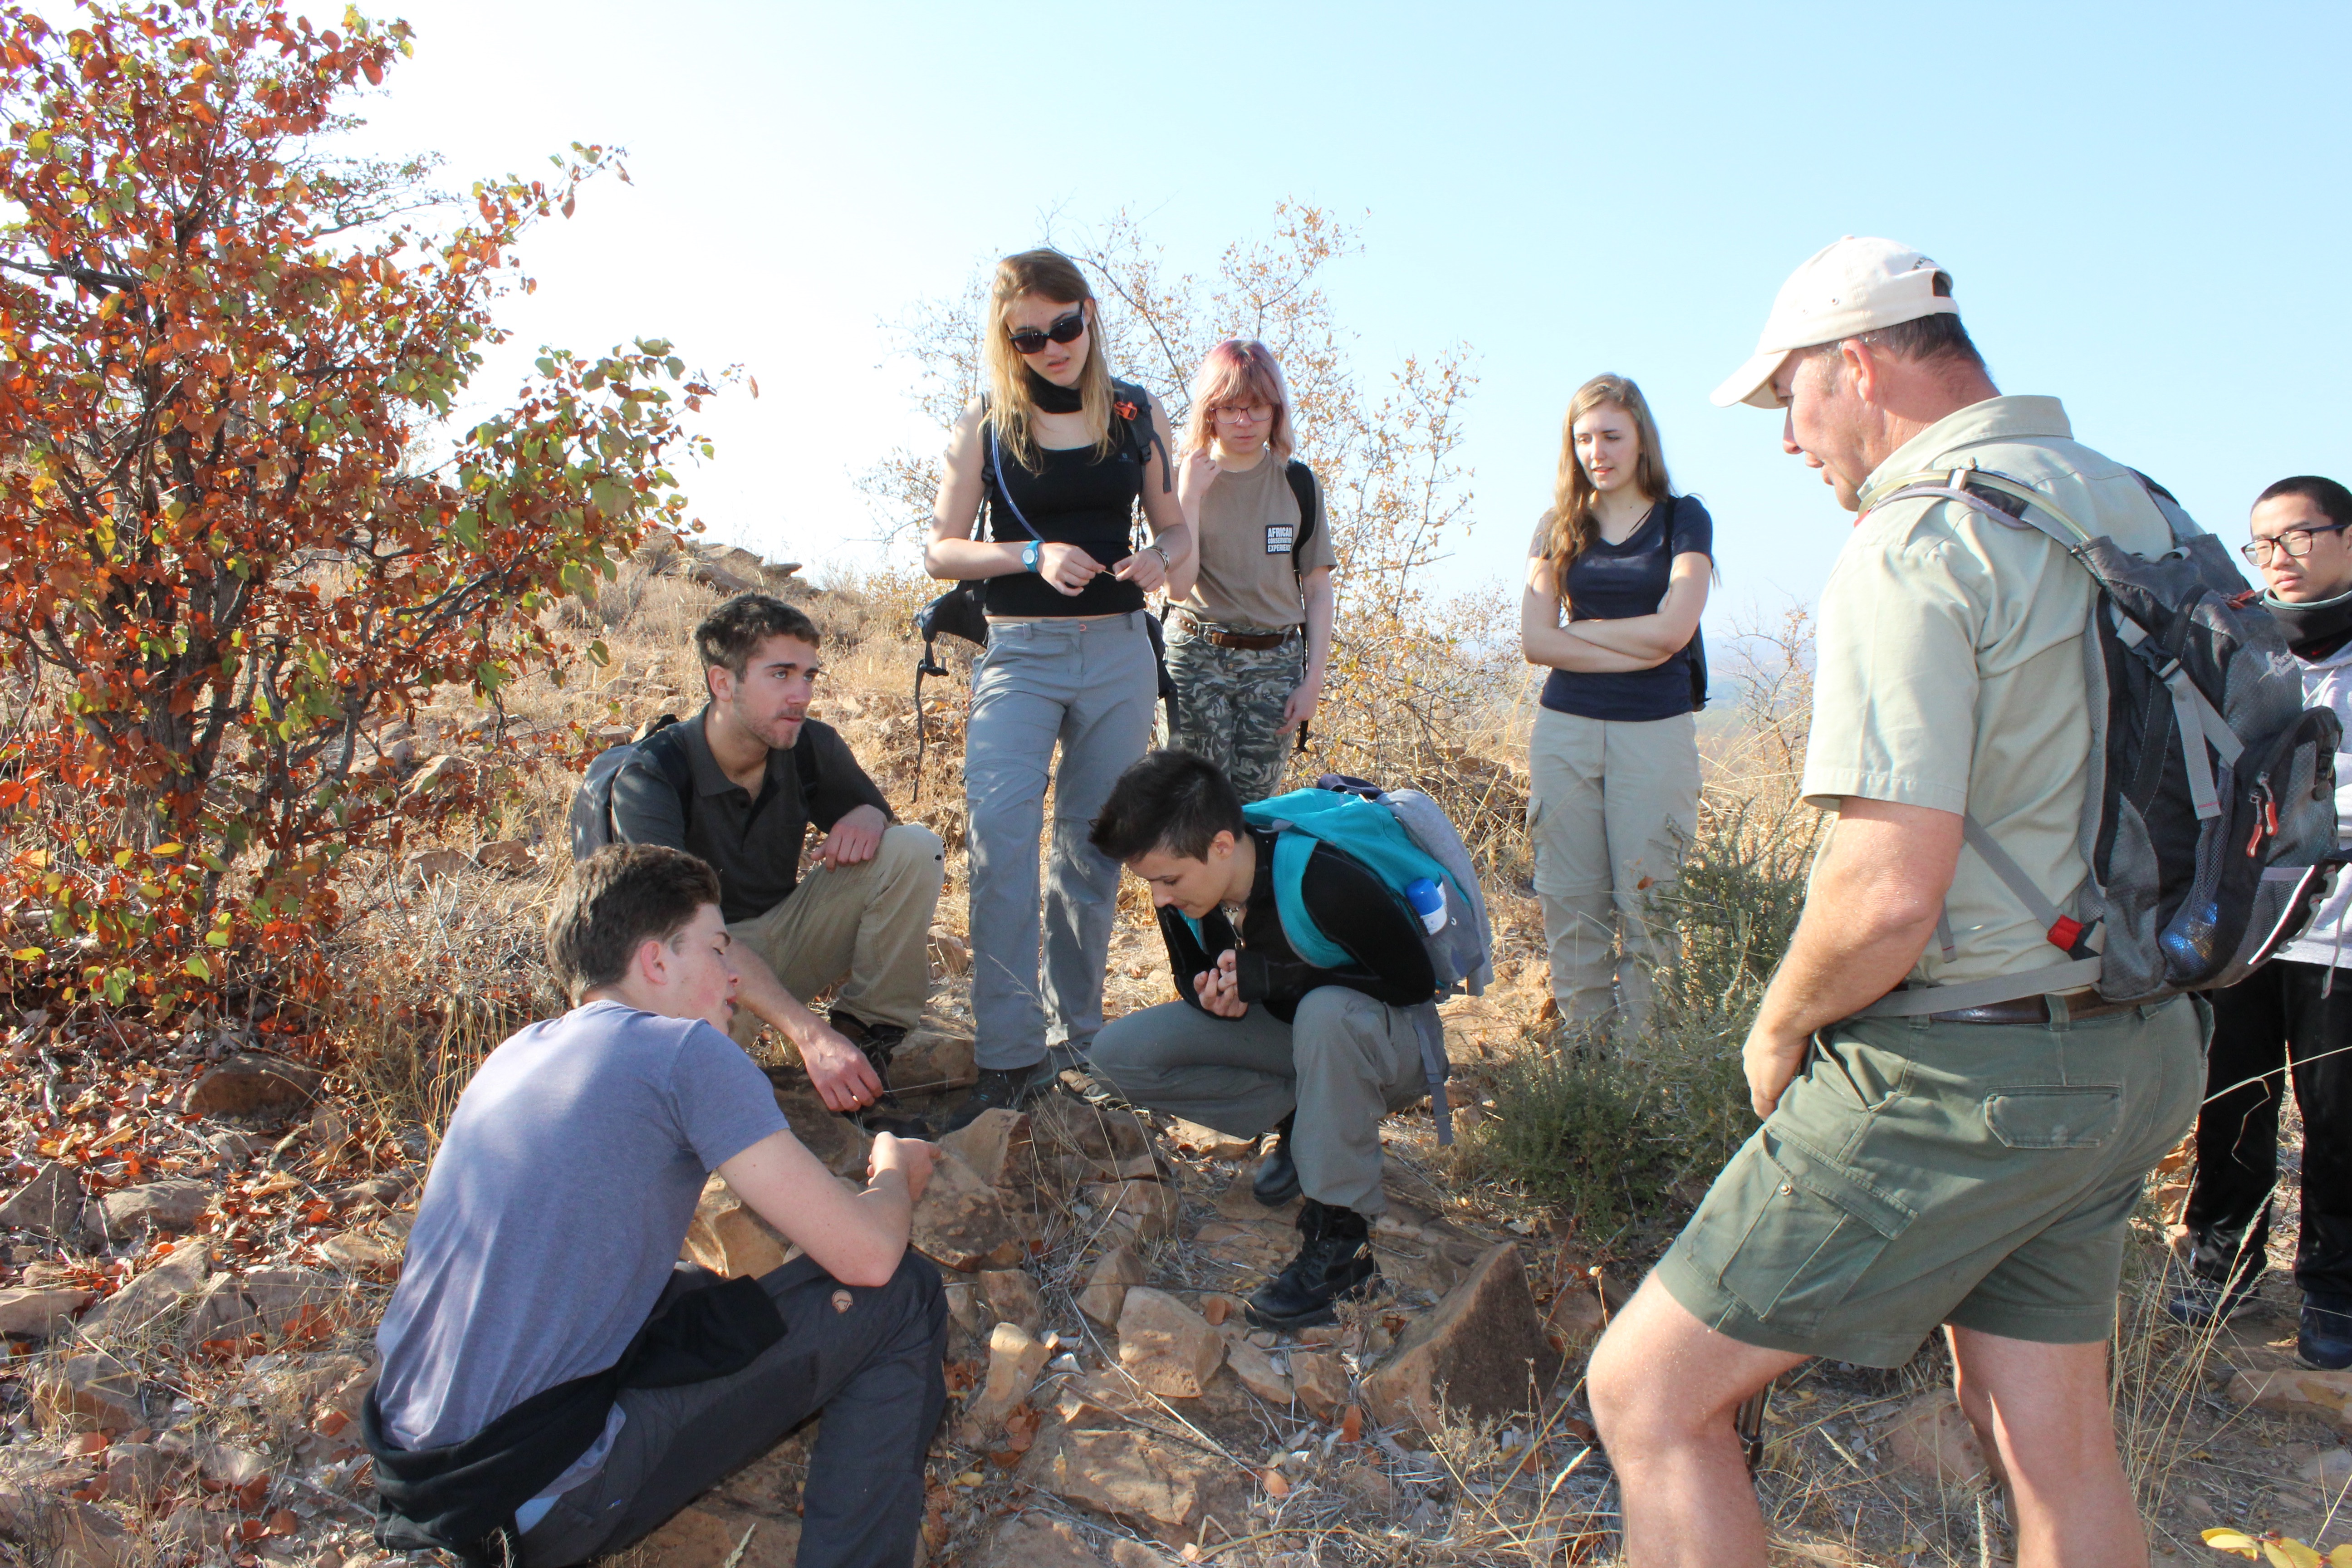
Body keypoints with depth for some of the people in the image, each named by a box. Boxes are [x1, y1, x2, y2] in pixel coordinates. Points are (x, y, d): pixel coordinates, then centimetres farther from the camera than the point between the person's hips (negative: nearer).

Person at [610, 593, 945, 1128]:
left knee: (916, 848, -17)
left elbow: (871, 810, 10)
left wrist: (868, 818, -20)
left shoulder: (811, 747, -9)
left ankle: (865, 1036, -11)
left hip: (785, 934, 5)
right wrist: (809, 1035, -47)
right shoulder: (650, 779, -24)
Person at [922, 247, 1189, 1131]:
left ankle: (1076, 1033, 22)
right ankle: (1007, 1061, -12)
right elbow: (940, 550, 0)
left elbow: (1176, 531, 14)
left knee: (1093, 845, 8)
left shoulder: (1139, 417, 8)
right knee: (1001, 838, -17)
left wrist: (1159, 562, -10)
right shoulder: (985, 428, 2)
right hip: (1019, 655, -2)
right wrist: (1035, 555, -16)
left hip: (1118, 654, 2)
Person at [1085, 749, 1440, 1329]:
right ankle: (1303, 1120, 0)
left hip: (1390, 1040, -6)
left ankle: (1342, 1241, -27)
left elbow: (1416, 982, -23)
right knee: (1118, 1055, -12)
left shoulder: (1325, 884, -34)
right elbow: (1194, 975, 2)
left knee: (1326, 1011, -42)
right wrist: (1213, 995, -24)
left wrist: (1273, 978, -31)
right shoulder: (1183, 892, -15)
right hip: (1288, 1031, 6)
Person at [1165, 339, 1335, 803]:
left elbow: (1317, 590, 7)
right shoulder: (1183, 478, 1)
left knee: (1254, 805, 1)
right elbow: (1179, 587, -10)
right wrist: (1190, 496, -14)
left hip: (1275, 662, 2)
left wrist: (1314, 678, 1)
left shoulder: (1296, 481, 6)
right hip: (1197, 659, -2)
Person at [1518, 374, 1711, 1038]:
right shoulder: (1560, 527, 11)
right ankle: (1584, 1048, 13)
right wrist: (1633, 652, -8)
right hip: (1566, 728, 3)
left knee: (1647, 900, -3)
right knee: (1572, 903, 4)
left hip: (1656, 732, -3)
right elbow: (1535, 641, -1)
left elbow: (1673, 629, -9)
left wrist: (1582, 628, -1)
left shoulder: (1682, 519, 5)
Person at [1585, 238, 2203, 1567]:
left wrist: (1778, 1032, -7)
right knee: (2053, 1442, 22)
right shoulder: (2130, 505, 10)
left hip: (1958, 1081, -9)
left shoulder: (1915, 542, -18)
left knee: (1650, 1395, 0)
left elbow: (1889, 895, -26)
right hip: (2138, 1055, 9)